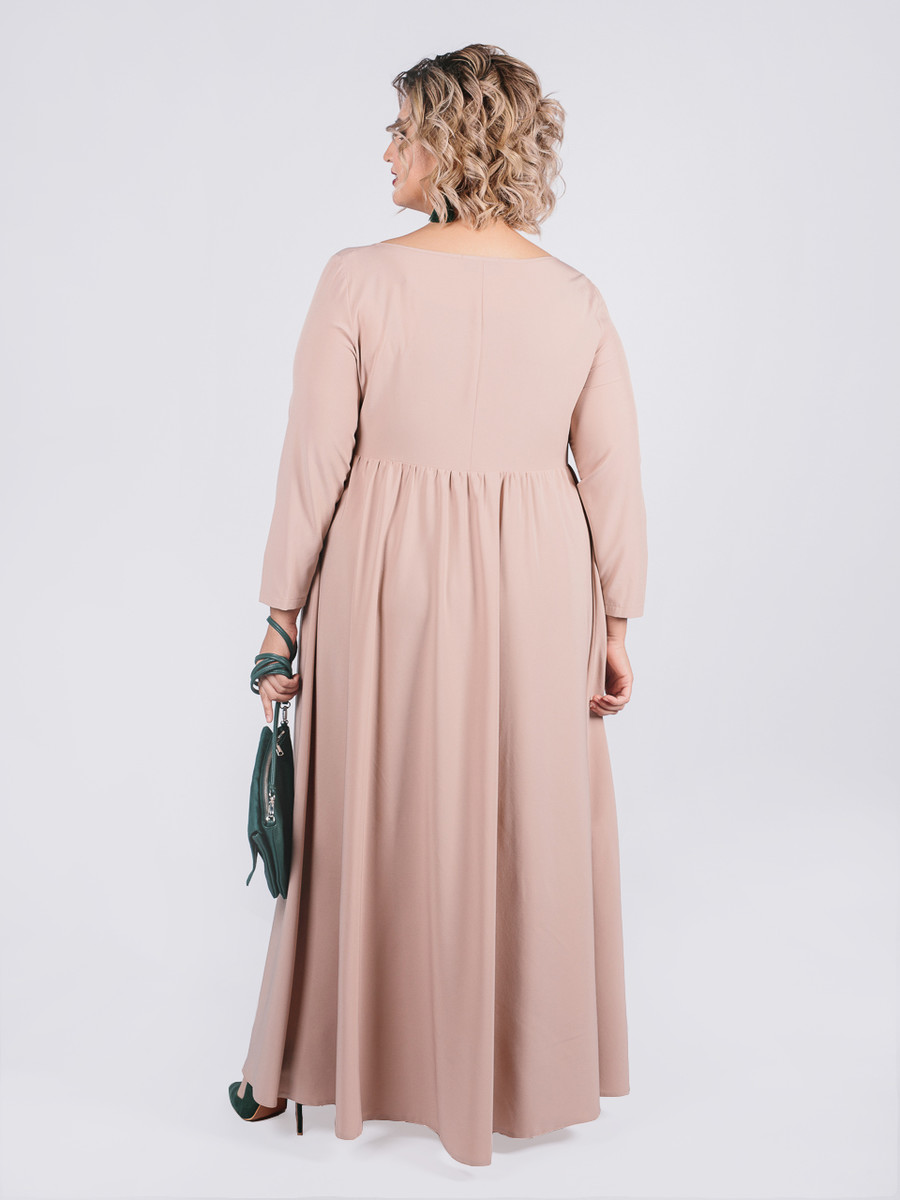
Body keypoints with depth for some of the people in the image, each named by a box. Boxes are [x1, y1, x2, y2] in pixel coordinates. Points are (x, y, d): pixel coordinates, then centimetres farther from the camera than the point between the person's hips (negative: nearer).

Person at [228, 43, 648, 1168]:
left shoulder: (359, 279, -10)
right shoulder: (576, 297, -1)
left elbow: (313, 464, -10)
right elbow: (615, 481, 0)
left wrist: (283, 610, 1)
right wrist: (615, 623, 10)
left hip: (387, 576, -2)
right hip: (536, 586, 2)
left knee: (366, 820, 14)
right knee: (530, 822, 17)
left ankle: (298, 1065, 35)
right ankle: (534, 1069, 37)